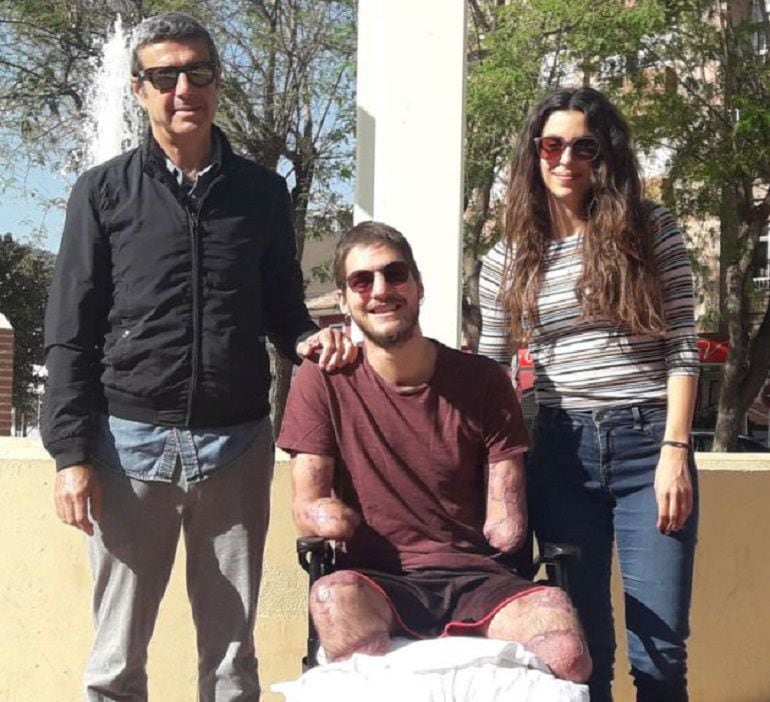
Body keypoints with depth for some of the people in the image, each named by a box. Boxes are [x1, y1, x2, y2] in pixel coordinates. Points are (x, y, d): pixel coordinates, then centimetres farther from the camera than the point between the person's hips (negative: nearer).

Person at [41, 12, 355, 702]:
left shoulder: (261, 191, 10)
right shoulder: (104, 191, 4)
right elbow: (71, 334, 2)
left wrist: (307, 340, -6)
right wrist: (72, 454, -6)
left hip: (238, 443, 2)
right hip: (132, 439, -1)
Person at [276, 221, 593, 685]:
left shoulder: (482, 380, 5)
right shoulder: (323, 381, 2)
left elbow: (507, 527, 3)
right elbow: (308, 509, 1)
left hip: (473, 577, 2)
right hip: (377, 580, -2)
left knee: (566, 653, -29)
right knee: (335, 597, -39)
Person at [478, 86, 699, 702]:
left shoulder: (652, 232, 3)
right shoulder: (509, 259, 8)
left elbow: (682, 350, 0)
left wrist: (675, 449, -9)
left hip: (649, 444, -2)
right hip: (561, 453, 2)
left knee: (660, 649, -3)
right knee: (580, 645, 7)